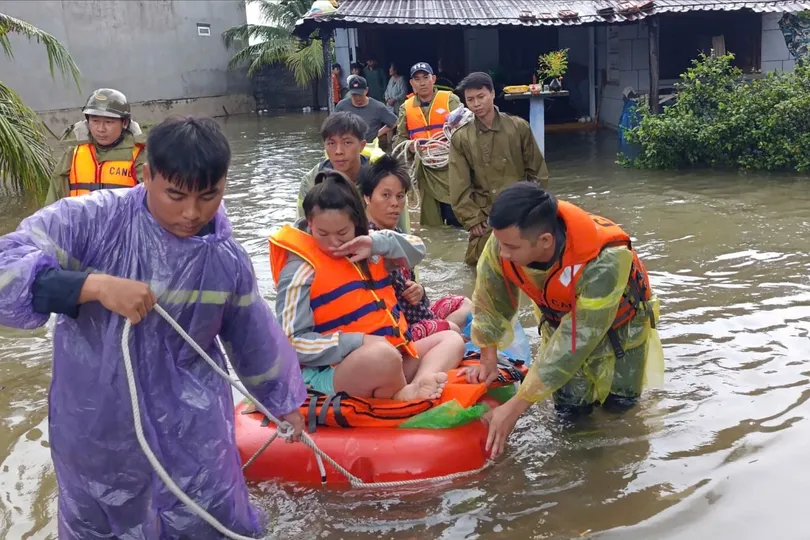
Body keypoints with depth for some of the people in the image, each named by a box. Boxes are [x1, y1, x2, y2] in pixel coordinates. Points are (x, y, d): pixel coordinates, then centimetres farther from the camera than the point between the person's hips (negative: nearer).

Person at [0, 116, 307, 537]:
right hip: (97, 428, -1)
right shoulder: (89, 220, -17)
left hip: (193, 430, 1)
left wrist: (284, 403, 21)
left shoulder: (227, 260, -5)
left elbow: (255, 340, 10)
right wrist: (95, 285, -37)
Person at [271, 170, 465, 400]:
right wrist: (359, 342, -22)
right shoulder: (301, 270, -11)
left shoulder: (363, 248, 11)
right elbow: (291, 343, -14)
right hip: (334, 372, -9)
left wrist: (377, 243, -5)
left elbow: (417, 249, 16)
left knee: (451, 339, 6)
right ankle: (403, 397, -6)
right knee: (383, 355, -38)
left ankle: (416, 387, -24)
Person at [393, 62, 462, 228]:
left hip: (450, 167, -3)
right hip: (424, 170, 3)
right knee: (430, 222, 9)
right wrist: (409, 145, -8)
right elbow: (399, 138, 13)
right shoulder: (406, 107, 9)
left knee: (456, 217, -3)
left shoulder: (450, 99, 1)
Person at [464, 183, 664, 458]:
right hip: (561, 318, 3)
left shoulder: (604, 262, -44)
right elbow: (490, 300, -12)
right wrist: (488, 359, -5)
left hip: (618, 320, -3)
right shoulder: (505, 241, -33)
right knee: (570, 407, -1)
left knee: (619, 402, 3)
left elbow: (574, 343, -39)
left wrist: (515, 407, -36)